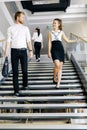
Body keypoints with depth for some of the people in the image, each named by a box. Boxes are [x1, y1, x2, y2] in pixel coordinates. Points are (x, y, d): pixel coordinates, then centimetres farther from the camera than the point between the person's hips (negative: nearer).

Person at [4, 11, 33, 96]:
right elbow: (8, 41, 1)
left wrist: (31, 50, -6)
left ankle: (25, 85, 30)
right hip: (14, 51, -1)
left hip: (23, 51, 1)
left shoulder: (25, 28, 10)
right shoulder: (10, 28, 6)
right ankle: (16, 90, 8)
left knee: (24, 70, 7)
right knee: (15, 71, 1)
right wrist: (6, 53, -6)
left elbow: (28, 40, 4)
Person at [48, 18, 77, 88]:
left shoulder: (61, 32, 12)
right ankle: (55, 78, 4)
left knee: (60, 66, -2)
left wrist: (75, 40, 8)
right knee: (57, 64, -21)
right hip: (54, 50, -1)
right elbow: (49, 43, 7)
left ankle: (58, 83, 4)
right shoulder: (50, 32, 11)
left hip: (60, 49, 2)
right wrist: (49, 52, 0)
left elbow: (67, 40, 15)